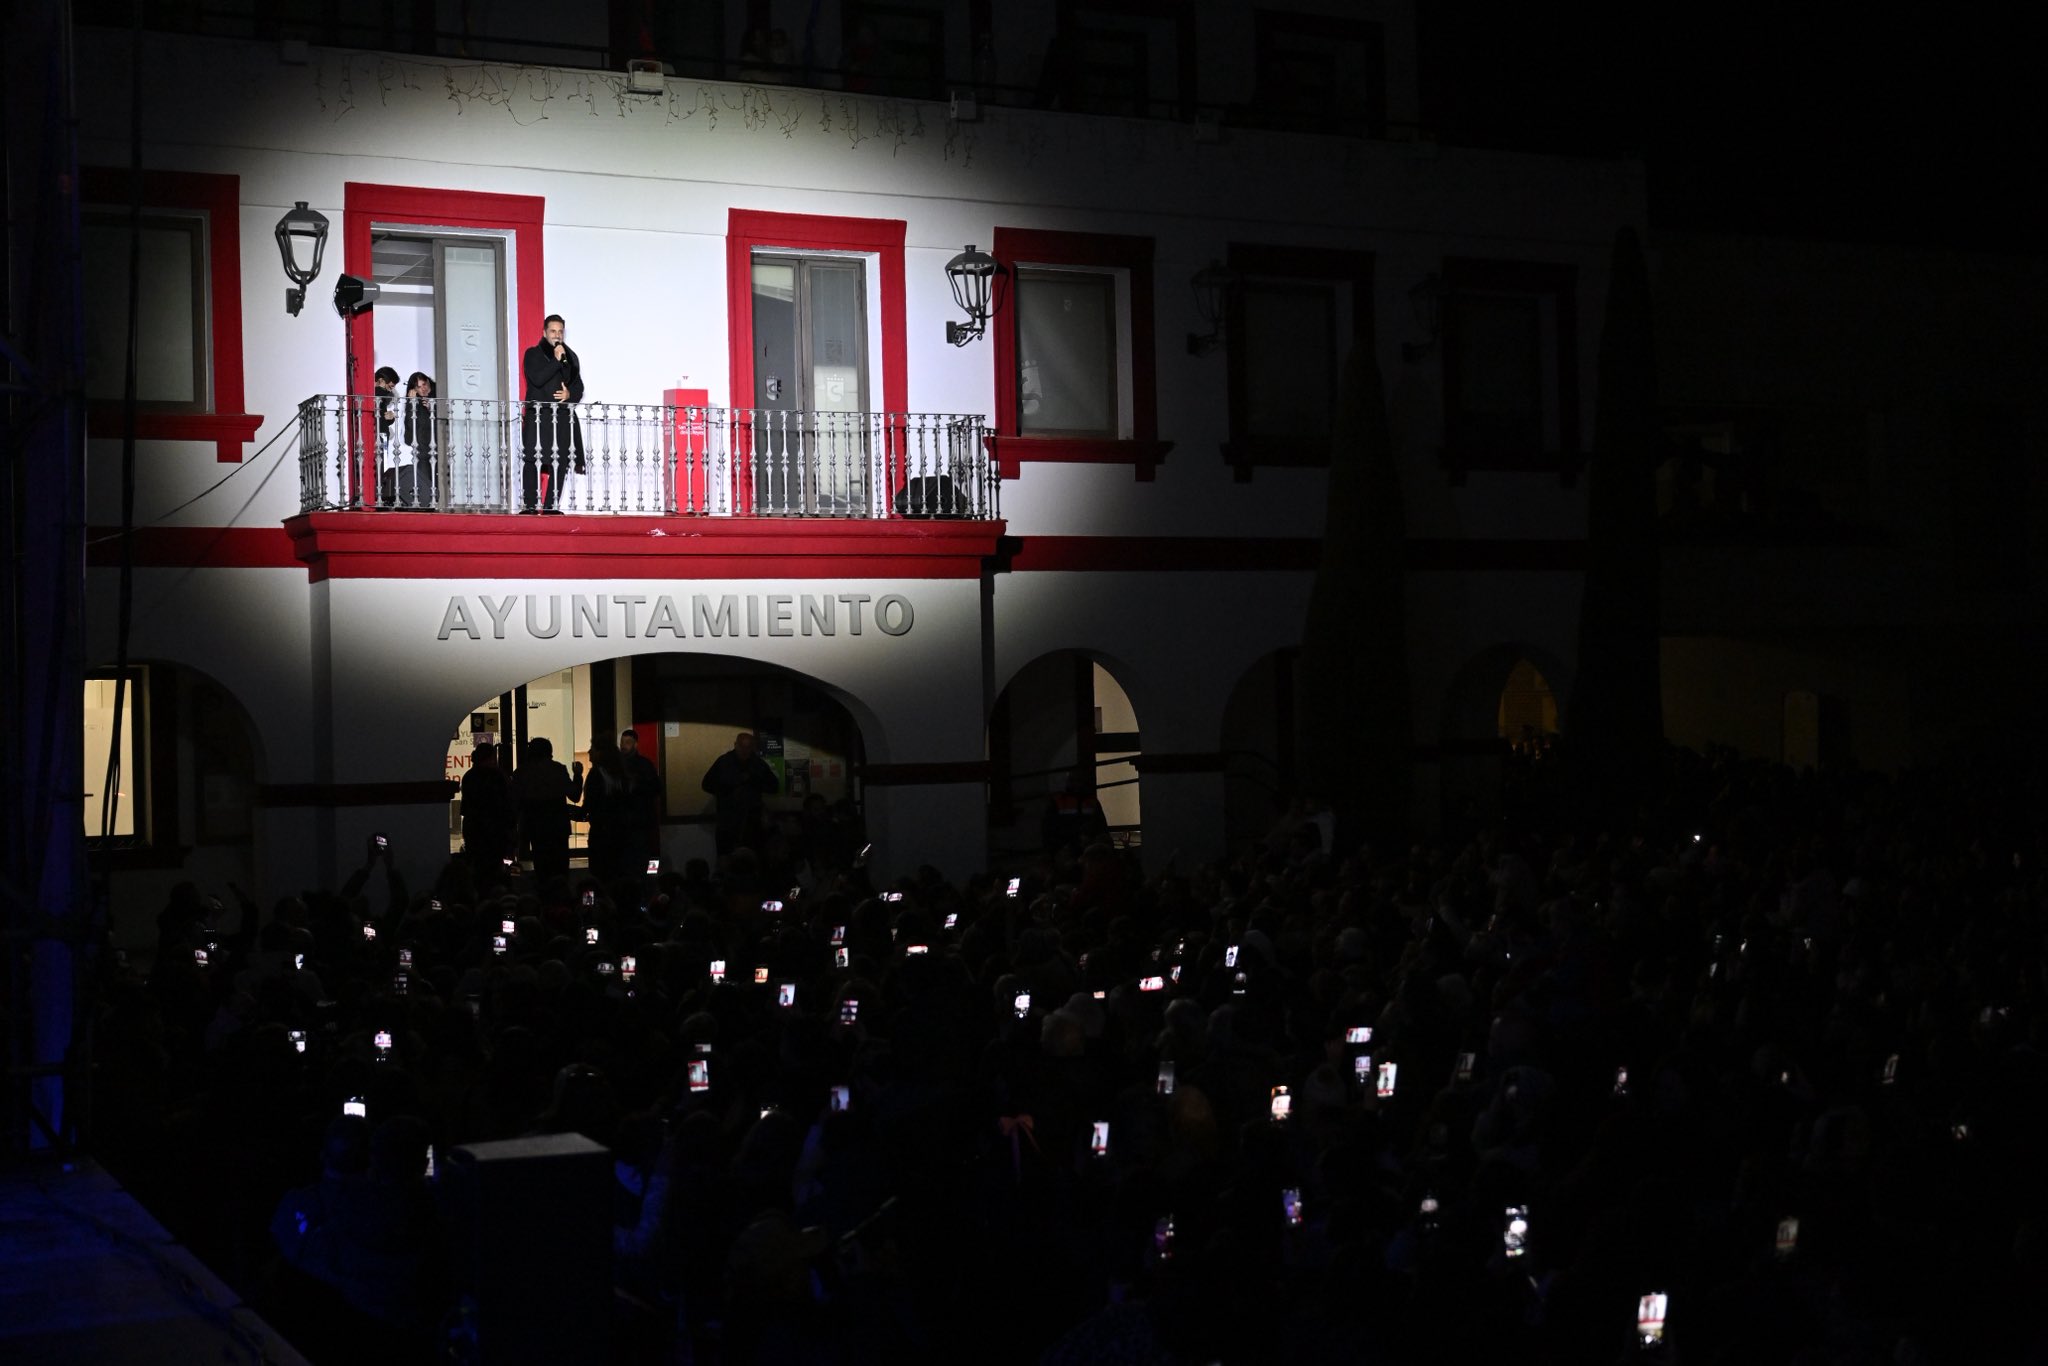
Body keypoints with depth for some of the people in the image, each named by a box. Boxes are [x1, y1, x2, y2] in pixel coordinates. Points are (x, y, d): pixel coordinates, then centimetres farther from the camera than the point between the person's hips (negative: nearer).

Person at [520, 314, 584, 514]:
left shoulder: (570, 357, 17)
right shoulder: (533, 354, 4)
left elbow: (579, 387, 17)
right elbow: (537, 379, -12)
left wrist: (569, 394, -5)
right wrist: (556, 360, -14)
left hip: (563, 417, 4)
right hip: (538, 417, -4)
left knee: (559, 464, 2)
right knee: (533, 462, -10)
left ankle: (551, 506, 7)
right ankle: (529, 505, -10)